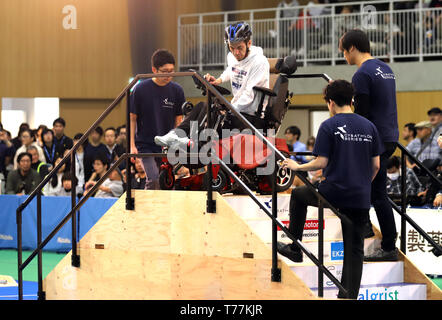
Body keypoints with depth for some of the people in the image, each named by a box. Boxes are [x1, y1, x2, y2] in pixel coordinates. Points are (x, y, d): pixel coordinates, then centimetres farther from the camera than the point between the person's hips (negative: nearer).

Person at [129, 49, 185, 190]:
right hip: (146, 145, -3)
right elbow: (132, 118, -1)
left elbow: (178, 120, 7)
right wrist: (132, 145, -6)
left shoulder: (176, 90, -1)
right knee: (153, 181, -18)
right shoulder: (141, 89, -9)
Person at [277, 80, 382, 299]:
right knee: (355, 250, 7)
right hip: (361, 199, 4)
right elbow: (376, 166, 9)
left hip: (333, 193, -4)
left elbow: (321, 162, -10)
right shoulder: (369, 126, 8)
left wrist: (297, 166, 6)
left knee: (298, 195, 26)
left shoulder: (329, 126, -7)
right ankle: (349, 296, 2)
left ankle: (294, 248, 30)